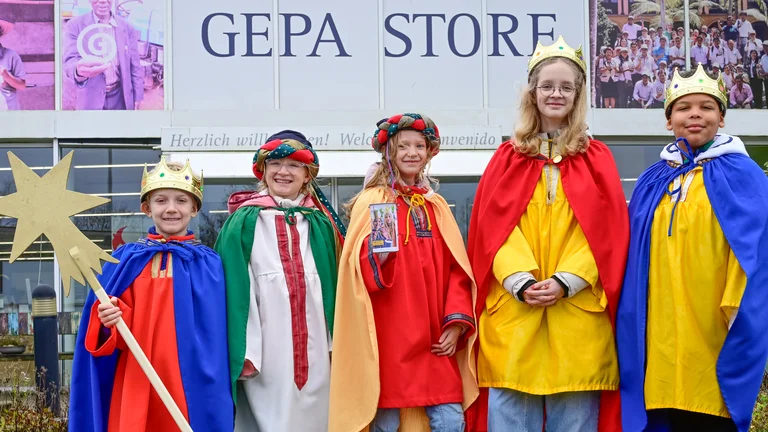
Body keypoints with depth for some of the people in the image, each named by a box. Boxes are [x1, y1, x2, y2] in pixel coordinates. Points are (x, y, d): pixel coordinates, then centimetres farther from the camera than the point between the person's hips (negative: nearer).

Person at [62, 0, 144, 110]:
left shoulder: (127, 27, 1)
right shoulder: (75, 25, -7)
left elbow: (134, 65, 6)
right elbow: (70, 61, -18)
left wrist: (137, 96, 5)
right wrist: (79, 70, -40)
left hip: (120, 96, 2)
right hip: (91, 98, -2)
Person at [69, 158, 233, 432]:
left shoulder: (209, 264, 3)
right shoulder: (125, 260, 5)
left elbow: (216, 339, 2)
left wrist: (214, 392, -4)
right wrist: (110, 321, -18)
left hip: (192, 388, -1)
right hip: (135, 387, 1)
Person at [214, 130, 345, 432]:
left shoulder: (320, 223, 14)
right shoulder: (243, 222, 2)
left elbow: (334, 283, 12)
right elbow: (236, 288, -5)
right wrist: (242, 350, -12)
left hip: (315, 348, 4)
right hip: (266, 351, -3)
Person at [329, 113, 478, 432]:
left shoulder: (437, 206, 13)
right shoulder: (371, 201, -1)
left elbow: (456, 269, 10)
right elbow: (362, 273, -7)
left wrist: (456, 323, 0)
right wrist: (378, 248, -27)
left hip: (434, 338, 4)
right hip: (389, 338, -4)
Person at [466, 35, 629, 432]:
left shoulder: (596, 160, 9)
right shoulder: (508, 158, 10)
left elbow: (607, 230, 0)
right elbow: (493, 227, 2)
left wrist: (565, 280, -13)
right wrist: (520, 280, -14)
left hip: (577, 309, 0)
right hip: (514, 309, 0)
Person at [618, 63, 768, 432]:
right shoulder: (652, 182, 13)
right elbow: (635, 258, 14)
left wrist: (738, 315, -15)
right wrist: (630, 331, 10)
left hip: (716, 339, -4)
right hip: (662, 341, 4)